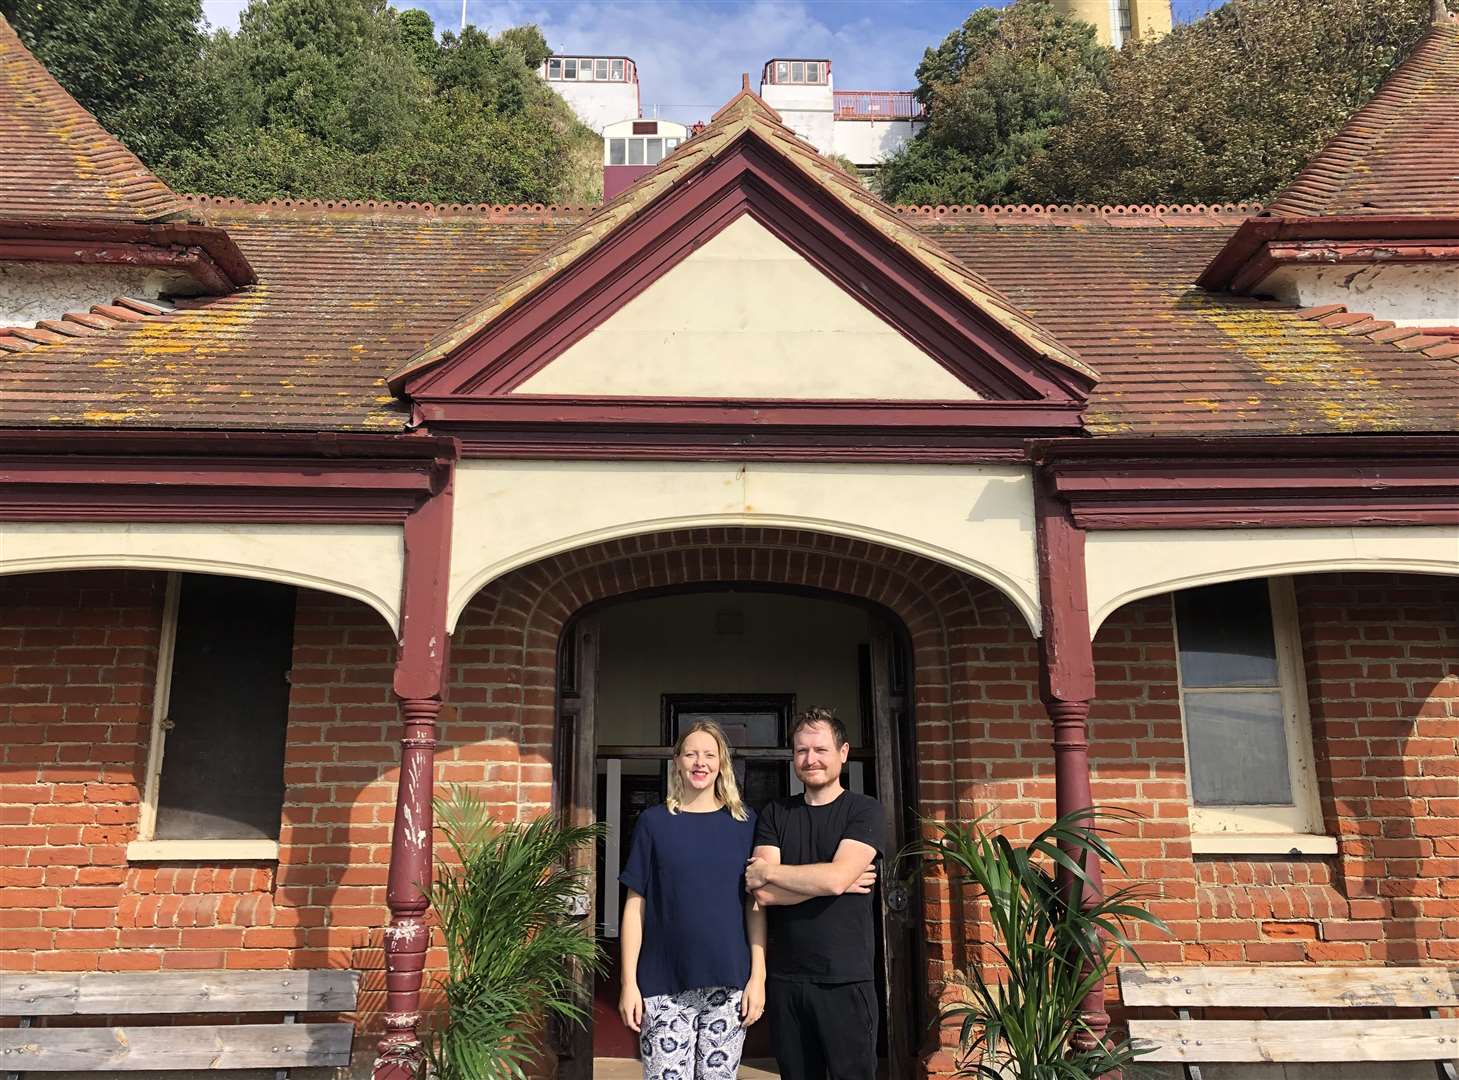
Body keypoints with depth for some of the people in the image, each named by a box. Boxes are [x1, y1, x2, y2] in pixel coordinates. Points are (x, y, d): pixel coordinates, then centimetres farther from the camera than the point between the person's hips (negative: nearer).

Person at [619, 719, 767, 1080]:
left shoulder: (745, 822, 5)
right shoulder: (654, 821, 2)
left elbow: (755, 904, 5)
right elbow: (635, 905, 2)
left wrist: (758, 976, -2)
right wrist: (629, 982, -3)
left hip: (728, 982, 1)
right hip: (665, 985, -1)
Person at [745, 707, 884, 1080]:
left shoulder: (865, 811, -3)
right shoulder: (775, 815, 7)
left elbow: (836, 878, -18)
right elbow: (763, 893, -6)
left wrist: (768, 871, -7)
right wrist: (830, 881, -12)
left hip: (846, 980, -3)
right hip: (785, 979, 3)